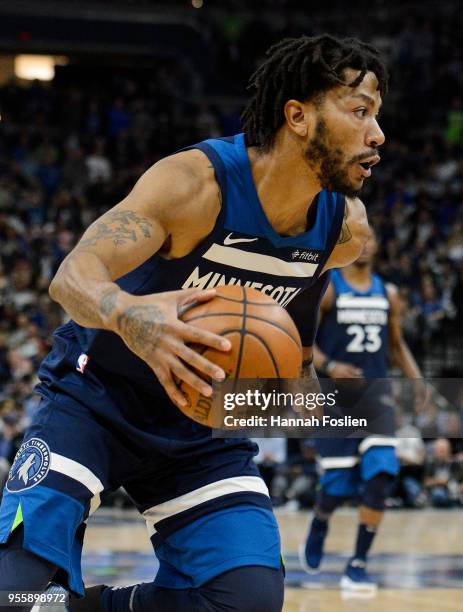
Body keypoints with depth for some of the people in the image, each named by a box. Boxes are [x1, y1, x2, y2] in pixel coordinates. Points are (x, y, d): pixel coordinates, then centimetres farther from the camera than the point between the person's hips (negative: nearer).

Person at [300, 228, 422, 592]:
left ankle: (358, 565, -10)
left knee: (380, 478, -16)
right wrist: (329, 365, -25)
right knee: (339, 485, -2)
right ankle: (318, 530, 34)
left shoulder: (388, 293, 9)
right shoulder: (325, 288, -4)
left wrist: (418, 382, 3)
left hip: (376, 398, 3)